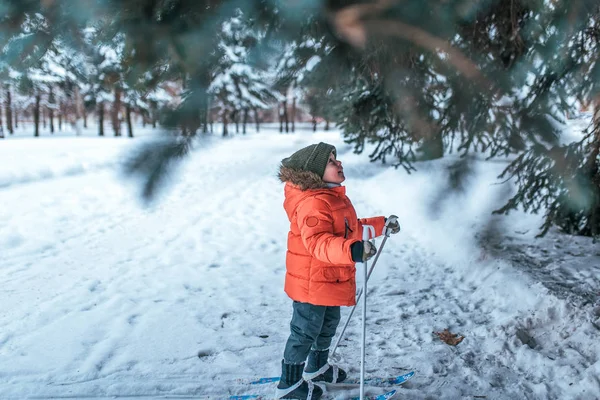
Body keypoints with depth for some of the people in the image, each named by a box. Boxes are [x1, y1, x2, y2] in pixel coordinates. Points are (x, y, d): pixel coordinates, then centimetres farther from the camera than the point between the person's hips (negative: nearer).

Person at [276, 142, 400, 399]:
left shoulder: (334, 196, 7)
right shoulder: (312, 204, -29)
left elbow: (350, 229, 21)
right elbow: (318, 242, -42)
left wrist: (381, 224, 24)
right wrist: (352, 250, -58)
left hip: (330, 280, 10)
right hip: (311, 283, -10)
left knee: (328, 325, 26)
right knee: (305, 332, 6)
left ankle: (317, 367, 50)